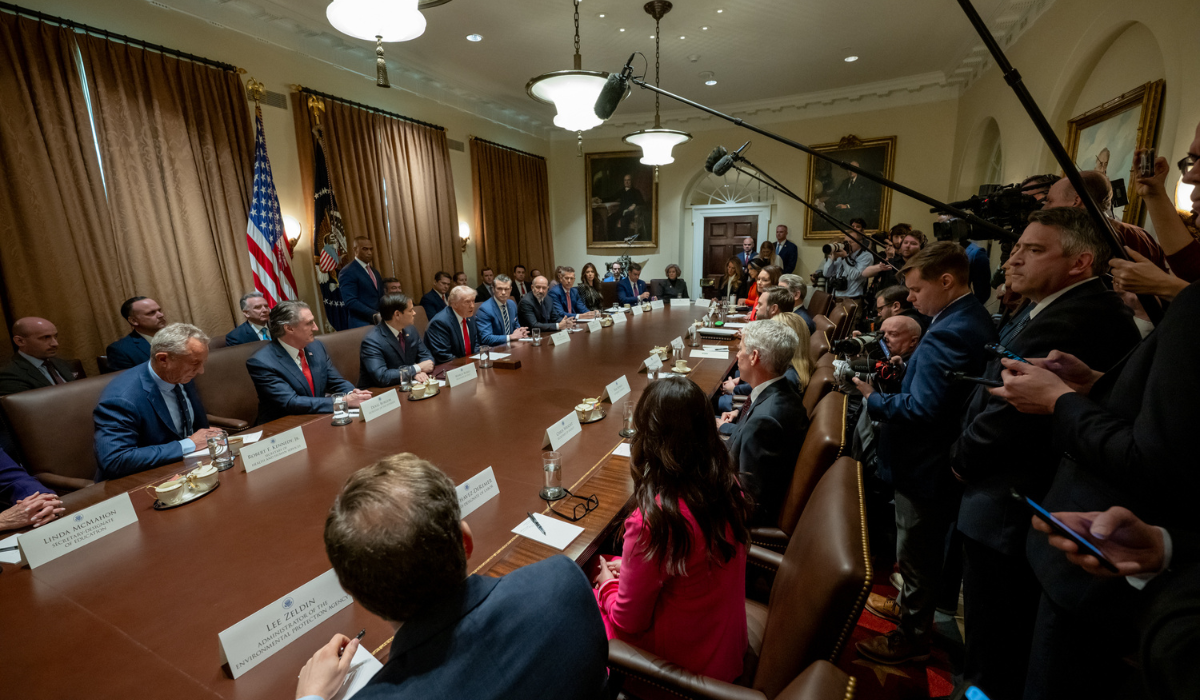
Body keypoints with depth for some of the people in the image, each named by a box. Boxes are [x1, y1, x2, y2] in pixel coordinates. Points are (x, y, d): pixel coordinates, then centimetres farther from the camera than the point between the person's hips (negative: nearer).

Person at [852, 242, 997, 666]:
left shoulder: (947, 335, -29)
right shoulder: (975, 319, 4)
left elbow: (919, 409, -30)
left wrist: (873, 399, -17)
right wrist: (896, 376, 1)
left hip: (923, 467, -10)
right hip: (945, 458, 10)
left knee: (916, 554, 10)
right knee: (925, 548, 26)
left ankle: (912, 638, 30)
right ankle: (910, 606, 47)